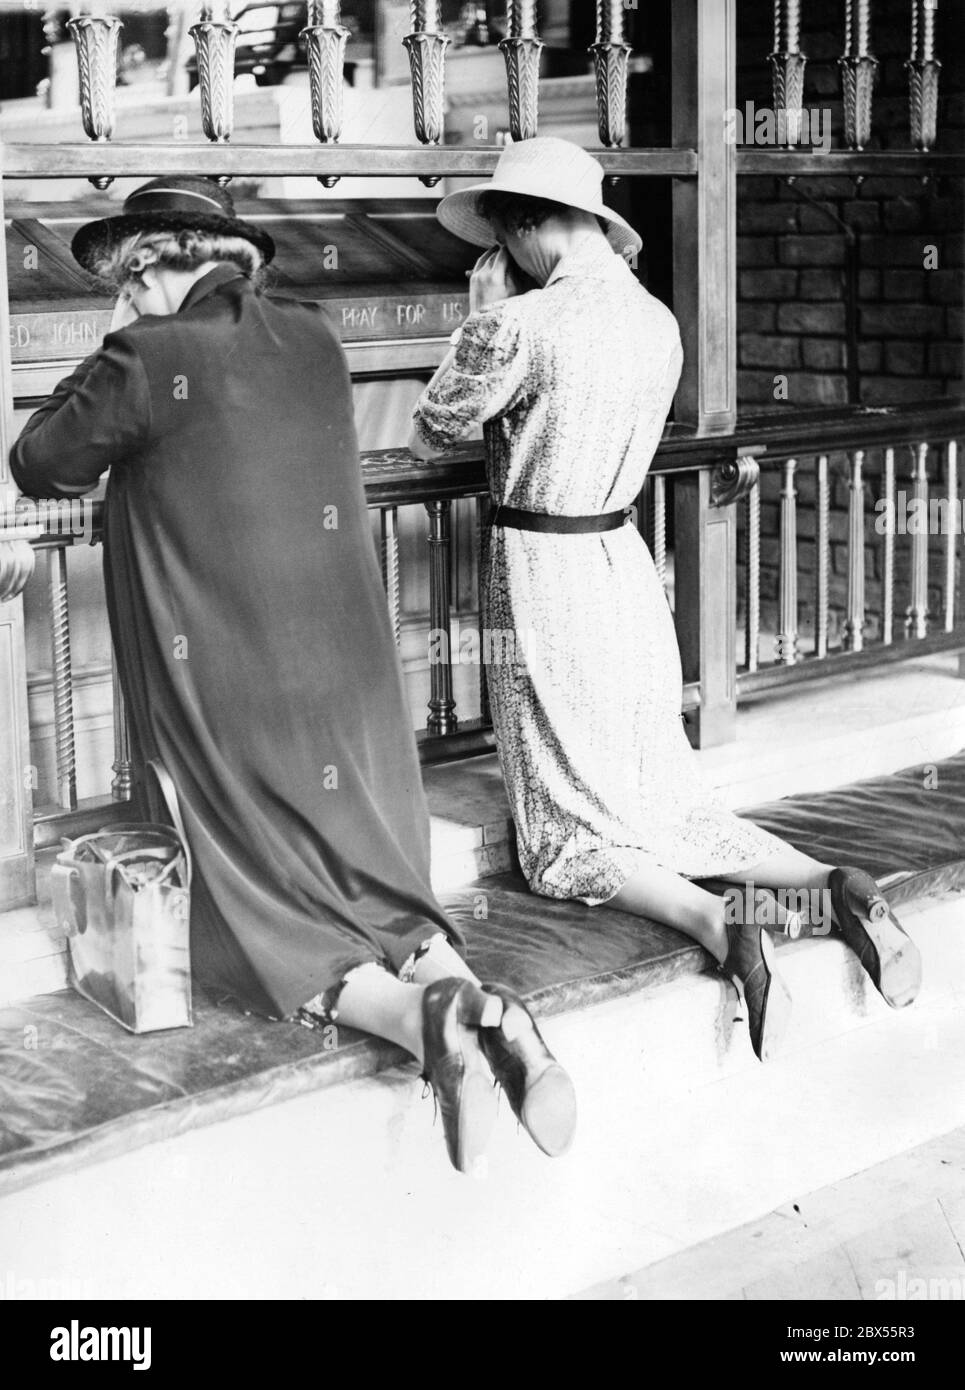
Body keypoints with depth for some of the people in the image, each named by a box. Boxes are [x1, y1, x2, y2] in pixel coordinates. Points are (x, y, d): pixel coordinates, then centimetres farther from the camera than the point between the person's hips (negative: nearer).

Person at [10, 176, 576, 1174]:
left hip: (229, 699, -5)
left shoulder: (148, 358, -12)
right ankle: (485, 1008, -9)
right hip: (349, 683, 5)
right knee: (374, 884, 16)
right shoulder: (312, 339, 7)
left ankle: (420, 1019, -17)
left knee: (263, 911, 7)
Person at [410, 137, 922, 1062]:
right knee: (667, 803, 15)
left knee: (571, 831, 3)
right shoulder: (658, 322, 4)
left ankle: (715, 922, -20)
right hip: (627, 569, 6)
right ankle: (832, 886, -3)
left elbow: (428, 437, -3)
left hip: (542, 574, -6)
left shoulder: (517, 324, -17)